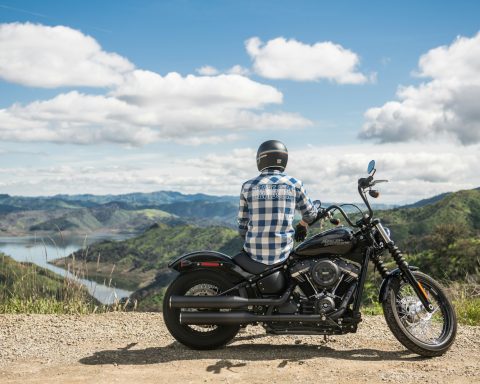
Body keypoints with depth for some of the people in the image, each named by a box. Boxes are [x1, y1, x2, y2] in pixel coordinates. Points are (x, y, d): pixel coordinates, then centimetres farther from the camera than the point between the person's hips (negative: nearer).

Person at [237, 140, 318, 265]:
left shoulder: (248, 186, 1)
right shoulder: (294, 184, 0)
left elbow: (242, 224, 5)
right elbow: (310, 213, 15)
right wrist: (302, 226, 36)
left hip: (254, 254, 0)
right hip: (282, 254, 0)